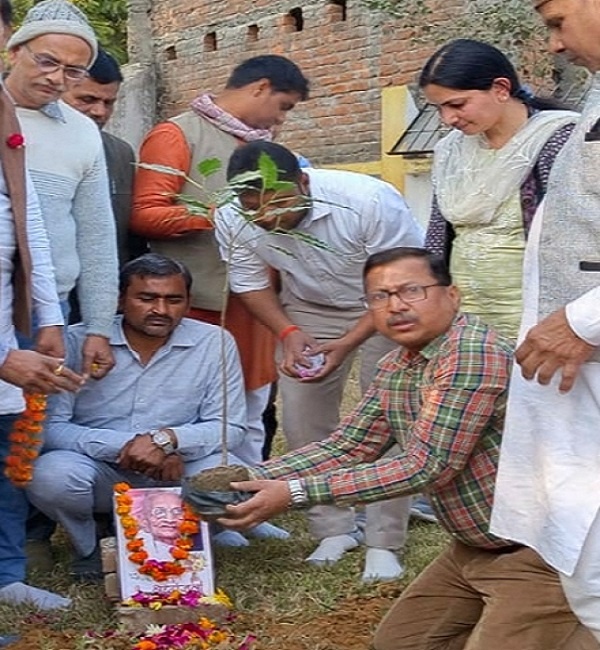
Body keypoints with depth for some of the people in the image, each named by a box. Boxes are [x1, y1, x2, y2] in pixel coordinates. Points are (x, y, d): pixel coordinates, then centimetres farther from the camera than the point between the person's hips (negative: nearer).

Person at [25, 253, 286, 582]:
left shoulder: (214, 343, -5)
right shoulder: (77, 342, -9)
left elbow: (230, 427, -7)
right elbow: (50, 427, -12)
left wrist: (167, 439, -26)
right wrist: (124, 445, -25)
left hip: (174, 474, 1)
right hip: (101, 473, 0)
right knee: (51, 476, -32)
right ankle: (90, 548, 3)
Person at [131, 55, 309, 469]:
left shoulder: (263, 142, 13)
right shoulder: (178, 135, -5)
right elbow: (145, 215, -12)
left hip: (252, 306, 7)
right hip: (197, 307, -6)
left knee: (249, 425, 14)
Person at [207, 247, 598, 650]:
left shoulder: (473, 352, -25)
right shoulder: (394, 368, 4)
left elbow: (425, 468, -27)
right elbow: (348, 446, 7)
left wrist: (293, 493, -27)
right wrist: (251, 478, -7)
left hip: (537, 553, -9)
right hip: (474, 547, 9)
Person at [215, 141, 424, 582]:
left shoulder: (370, 201, -34)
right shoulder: (233, 219, -22)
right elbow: (251, 284, -5)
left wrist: (347, 343, -36)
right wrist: (288, 333, -23)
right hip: (308, 311, 4)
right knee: (302, 421, -2)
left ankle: (384, 544, 1)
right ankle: (334, 530, 14)